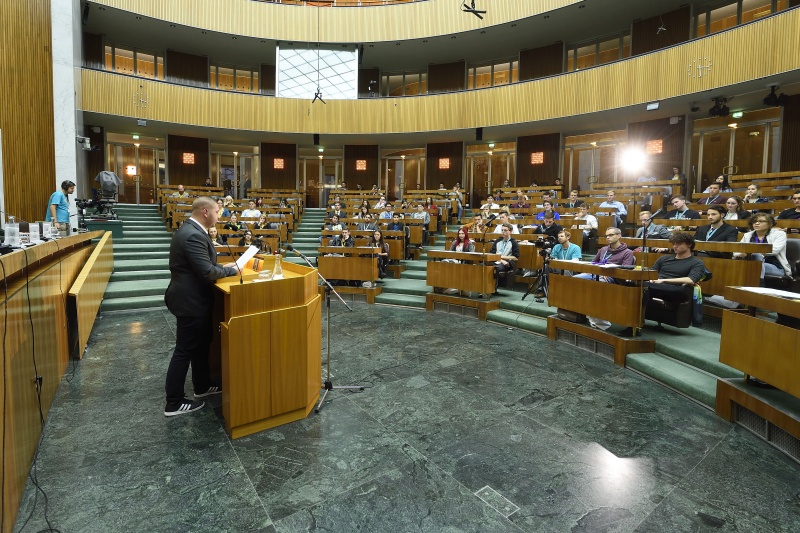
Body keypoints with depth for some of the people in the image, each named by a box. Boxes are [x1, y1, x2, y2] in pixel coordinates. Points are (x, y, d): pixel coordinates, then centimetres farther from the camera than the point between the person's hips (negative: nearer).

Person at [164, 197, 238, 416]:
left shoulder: (191, 229, 9)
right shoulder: (194, 235, -25)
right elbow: (207, 272, -28)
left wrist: (222, 266, 5)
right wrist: (231, 270, -13)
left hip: (192, 298, 11)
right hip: (190, 301, -11)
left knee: (201, 343, 21)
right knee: (185, 350, 1)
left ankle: (202, 386, 36)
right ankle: (173, 402, 15)